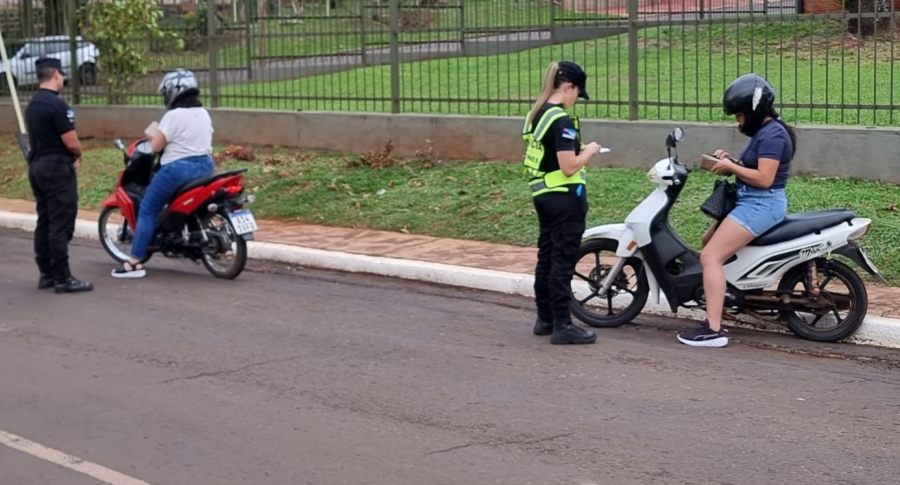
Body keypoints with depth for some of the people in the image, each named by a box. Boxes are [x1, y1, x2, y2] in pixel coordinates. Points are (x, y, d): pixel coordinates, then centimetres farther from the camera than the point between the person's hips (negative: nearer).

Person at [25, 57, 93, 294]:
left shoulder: (32, 105, 12)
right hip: (57, 169, -9)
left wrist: (70, 155, 8)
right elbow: (71, 142, -19)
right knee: (61, 224, -7)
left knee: (44, 222, 12)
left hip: (37, 166, 9)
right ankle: (62, 278, -8)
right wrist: (78, 155, 3)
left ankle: (46, 274, 16)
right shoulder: (57, 105, -18)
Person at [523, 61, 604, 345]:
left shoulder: (536, 115, 9)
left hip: (542, 194, 9)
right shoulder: (562, 121, -19)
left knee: (546, 256, 15)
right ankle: (562, 326, -2)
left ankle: (544, 319, 22)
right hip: (564, 197, -9)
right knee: (563, 260, -5)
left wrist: (576, 149, 13)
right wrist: (589, 151, -6)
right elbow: (569, 167, -22)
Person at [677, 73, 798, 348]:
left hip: (761, 205, -12)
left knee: (710, 256, -17)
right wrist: (730, 161, 3)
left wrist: (730, 167, -15)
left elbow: (764, 178, -25)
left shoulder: (771, 134, -17)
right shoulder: (764, 131, 15)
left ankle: (714, 330, -21)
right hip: (754, 203, 12)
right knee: (711, 242, 24)